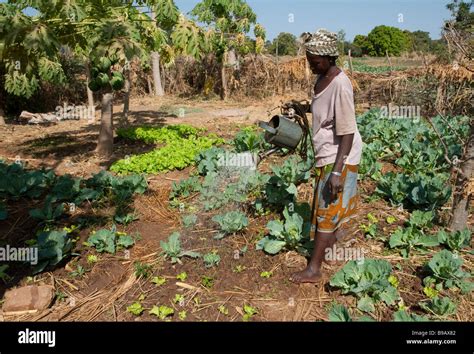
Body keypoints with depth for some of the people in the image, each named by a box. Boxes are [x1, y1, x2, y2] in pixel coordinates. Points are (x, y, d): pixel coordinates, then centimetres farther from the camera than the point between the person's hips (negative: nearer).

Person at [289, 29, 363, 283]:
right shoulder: (321, 77, 2)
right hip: (326, 153, 9)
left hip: (339, 156, -8)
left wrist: (337, 171, -26)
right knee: (328, 203, 24)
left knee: (326, 208, -2)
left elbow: (347, 132, -25)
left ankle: (313, 269, 8)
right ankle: (336, 233, 50)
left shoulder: (340, 84, -24)